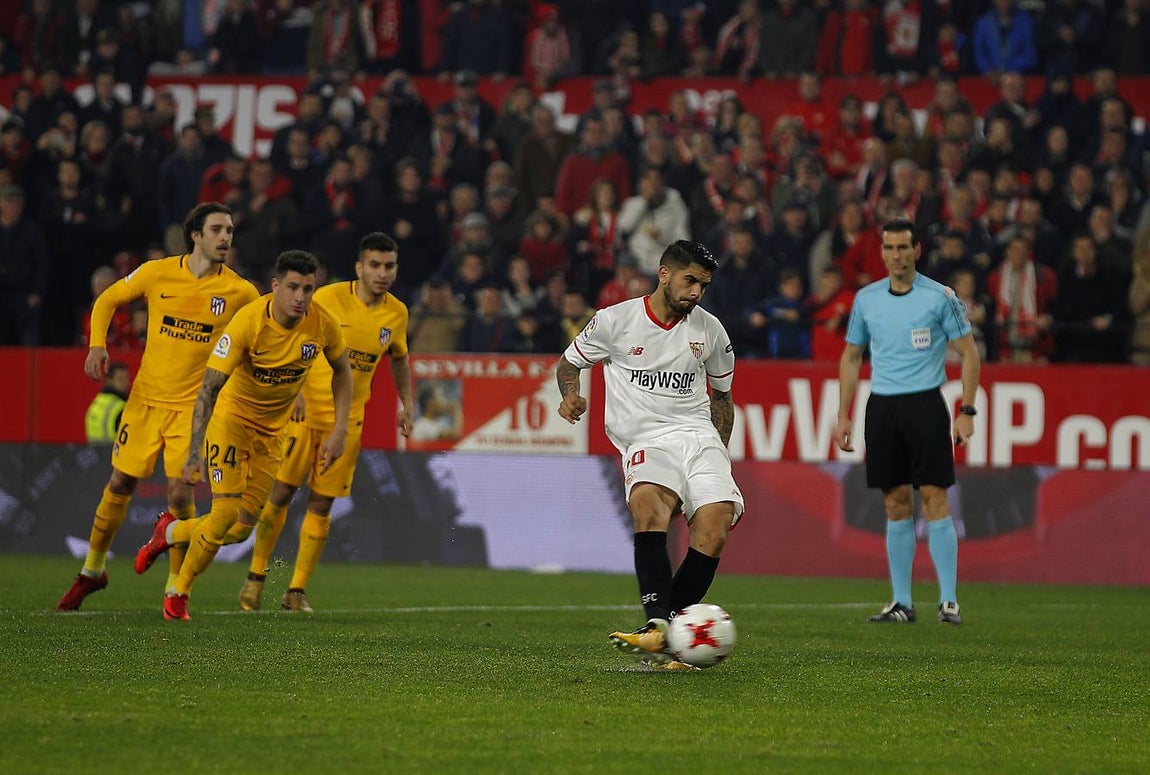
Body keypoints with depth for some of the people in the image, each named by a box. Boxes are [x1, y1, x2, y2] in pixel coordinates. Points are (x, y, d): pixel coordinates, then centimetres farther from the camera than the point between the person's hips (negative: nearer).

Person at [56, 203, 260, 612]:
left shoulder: (240, 292, -6)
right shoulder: (157, 273, -4)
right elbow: (108, 300, 10)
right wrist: (98, 344, -6)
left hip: (194, 406, -2)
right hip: (146, 398, 2)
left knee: (180, 494, -12)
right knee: (120, 485, 8)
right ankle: (92, 571, 28)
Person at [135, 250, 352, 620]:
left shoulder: (323, 325, -16)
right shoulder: (248, 322, -28)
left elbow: (342, 371, 5)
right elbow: (209, 386, -29)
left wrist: (339, 431, -3)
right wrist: (195, 451, -36)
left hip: (272, 430, 5)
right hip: (231, 415, -5)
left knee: (242, 528, 2)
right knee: (227, 511, -17)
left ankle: (169, 532, 31)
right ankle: (178, 593, 5)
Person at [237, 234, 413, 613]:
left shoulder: (396, 313, 1)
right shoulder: (328, 298, -11)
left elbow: (399, 359, 19)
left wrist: (406, 404, 10)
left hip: (348, 419, 3)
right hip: (306, 409, -3)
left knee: (321, 504, 2)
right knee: (281, 492, -2)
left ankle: (297, 590, 10)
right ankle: (256, 576, 13)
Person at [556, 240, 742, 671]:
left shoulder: (709, 330, 12)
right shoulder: (615, 321, 3)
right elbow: (568, 363, 16)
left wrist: (719, 454, 20)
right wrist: (571, 394, -6)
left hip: (699, 436, 3)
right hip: (645, 440, -3)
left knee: (713, 531, -22)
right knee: (647, 501, -36)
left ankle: (667, 635, -13)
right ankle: (658, 623, -45)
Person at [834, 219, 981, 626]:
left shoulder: (940, 297, -3)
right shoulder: (865, 299, 9)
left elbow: (969, 353, 0)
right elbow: (851, 356, 17)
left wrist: (966, 411, -7)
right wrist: (843, 415, 11)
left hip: (925, 404, -4)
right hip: (881, 406, 4)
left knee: (934, 497, -9)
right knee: (896, 502, 4)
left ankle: (948, 600, -7)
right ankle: (901, 602, 8)